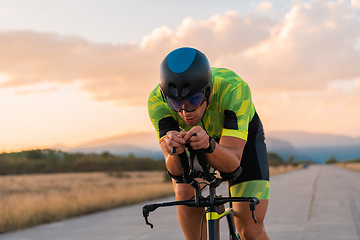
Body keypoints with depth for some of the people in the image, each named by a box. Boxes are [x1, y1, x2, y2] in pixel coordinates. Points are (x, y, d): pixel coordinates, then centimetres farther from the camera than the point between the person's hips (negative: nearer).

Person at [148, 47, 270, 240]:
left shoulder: (234, 88, -41)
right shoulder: (157, 100, -34)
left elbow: (232, 163, -44)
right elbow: (176, 171, -37)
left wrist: (209, 145, -64)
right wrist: (174, 152, -58)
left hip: (242, 138, -2)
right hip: (197, 137, 2)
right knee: (185, 192, -27)